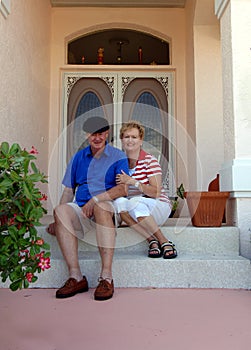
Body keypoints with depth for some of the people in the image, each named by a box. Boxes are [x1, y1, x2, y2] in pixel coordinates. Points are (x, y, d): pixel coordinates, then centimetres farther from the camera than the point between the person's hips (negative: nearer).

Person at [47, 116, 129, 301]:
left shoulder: (118, 156, 7)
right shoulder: (79, 157, 19)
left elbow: (123, 189, -7)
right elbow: (68, 190, 14)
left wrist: (95, 199, -17)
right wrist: (57, 221, 3)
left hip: (109, 208, -3)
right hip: (81, 209, 4)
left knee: (101, 205, -38)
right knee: (61, 210, -28)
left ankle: (106, 278, -36)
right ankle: (76, 277, -27)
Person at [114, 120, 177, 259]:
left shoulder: (150, 160, -6)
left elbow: (156, 192, -16)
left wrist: (133, 182, -27)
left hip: (159, 205, -3)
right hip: (134, 212, 4)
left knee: (135, 202, -35)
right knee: (119, 202, -29)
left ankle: (165, 242, -24)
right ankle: (152, 241, -26)